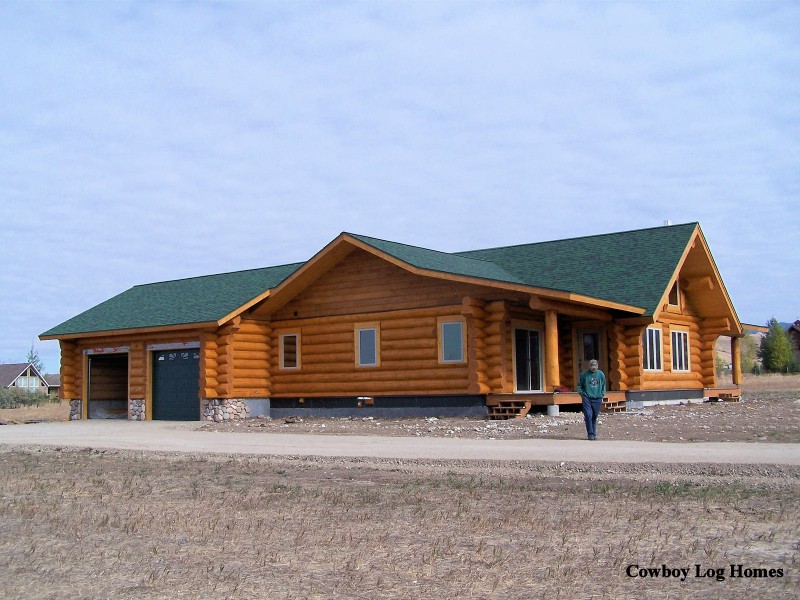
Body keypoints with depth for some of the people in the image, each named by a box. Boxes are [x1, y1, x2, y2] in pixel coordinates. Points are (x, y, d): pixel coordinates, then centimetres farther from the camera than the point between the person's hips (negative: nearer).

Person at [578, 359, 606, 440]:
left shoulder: (601, 374, 4)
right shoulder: (584, 374, -3)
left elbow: (603, 386, 16)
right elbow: (579, 385, 8)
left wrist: (602, 395, 8)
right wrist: (582, 394, -2)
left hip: (597, 399, 2)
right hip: (587, 399, -2)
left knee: (594, 417, 9)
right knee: (588, 416, -11)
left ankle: (594, 433, 20)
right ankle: (590, 434, -7)